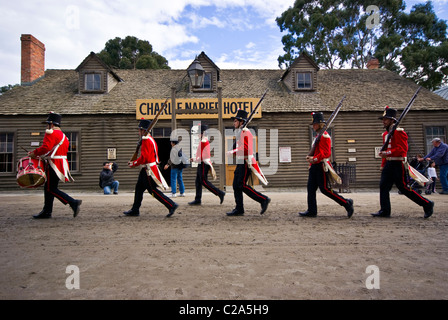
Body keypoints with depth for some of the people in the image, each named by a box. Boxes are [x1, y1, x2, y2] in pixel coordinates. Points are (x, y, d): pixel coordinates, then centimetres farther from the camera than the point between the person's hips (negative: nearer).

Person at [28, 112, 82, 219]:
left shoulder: (50, 133, -10)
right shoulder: (63, 136, 19)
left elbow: (45, 148, -22)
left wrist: (34, 153, -7)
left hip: (54, 164, -9)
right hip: (62, 162, 9)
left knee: (51, 189, -5)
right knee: (48, 187, 15)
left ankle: (73, 203, -12)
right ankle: (47, 212, 20)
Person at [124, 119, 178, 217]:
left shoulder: (146, 140, -17)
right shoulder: (150, 139, 15)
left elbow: (144, 158, -23)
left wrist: (133, 163, -10)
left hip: (149, 169, -10)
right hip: (146, 169, 10)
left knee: (153, 190, -6)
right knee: (139, 188, 14)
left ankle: (172, 205, -4)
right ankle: (135, 210, 22)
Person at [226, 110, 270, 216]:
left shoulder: (245, 132, -11)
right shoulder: (239, 132, 20)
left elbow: (246, 148, -22)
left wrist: (233, 152, -17)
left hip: (246, 162, -10)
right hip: (240, 163, 10)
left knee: (242, 185, -12)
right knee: (236, 185, 7)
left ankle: (263, 199, -2)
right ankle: (239, 209, 12)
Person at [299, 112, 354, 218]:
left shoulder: (325, 136, -13)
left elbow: (326, 153, -21)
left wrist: (315, 159, -26)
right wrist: (311, 157, 12)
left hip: (321, 166, -10)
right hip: (315, 167, 10)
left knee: (325, 189, -6)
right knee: (310, 187, 7)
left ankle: (347, 203, 7)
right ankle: (312, 211, 13)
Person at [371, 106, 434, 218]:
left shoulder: (398, 132, -10)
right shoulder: (385, 134, 16)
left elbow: (403, 148, -19)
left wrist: (388, 153, -27)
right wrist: (383, 165, 19)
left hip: (398, 164, -8)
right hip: (388, 164, 8)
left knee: (404, 188, -4)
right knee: (383, 186, 2)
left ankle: (427, 204, 12)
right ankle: (384, 211, 7)